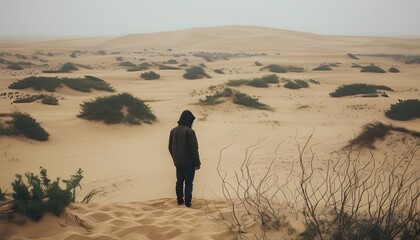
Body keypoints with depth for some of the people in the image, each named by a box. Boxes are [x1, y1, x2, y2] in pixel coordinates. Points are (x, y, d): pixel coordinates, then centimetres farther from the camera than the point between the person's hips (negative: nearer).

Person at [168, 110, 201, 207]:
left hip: (178, 162, 6)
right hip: (189, 163, -6)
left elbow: (170, 147, 12)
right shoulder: (189, 131, -18)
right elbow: (194, 149, -17)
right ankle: (187, 202, 2)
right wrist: (197, 163, -10)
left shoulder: (173, 131, 4)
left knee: (179, 181, 15)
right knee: (188, 182, 2)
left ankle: (180, 200, 19)